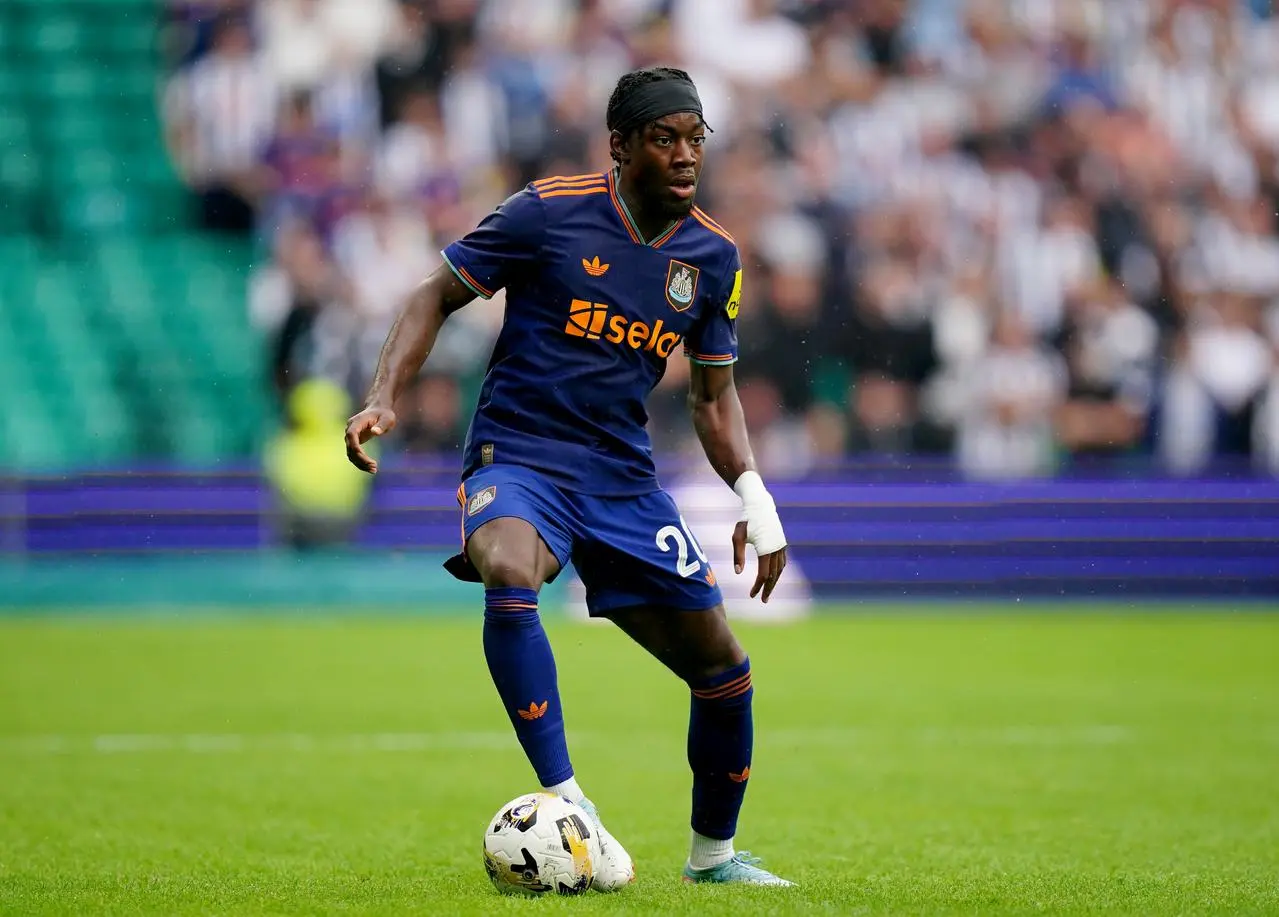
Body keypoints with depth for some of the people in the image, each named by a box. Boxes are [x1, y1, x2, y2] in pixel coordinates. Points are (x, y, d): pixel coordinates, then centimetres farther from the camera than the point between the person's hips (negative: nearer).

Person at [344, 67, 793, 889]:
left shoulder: (713, 256, 4)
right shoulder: (549, 212, -10)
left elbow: (714, 394, 14)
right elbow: (438, 297, -1)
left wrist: (753, 495, 0)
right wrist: (384, 400, -14)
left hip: (624, 477, 5)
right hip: (518, 458, -5)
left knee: (722, 666, 4)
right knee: (509, 574, -38)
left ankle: (714, 851, 29)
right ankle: (566, 803, -34)